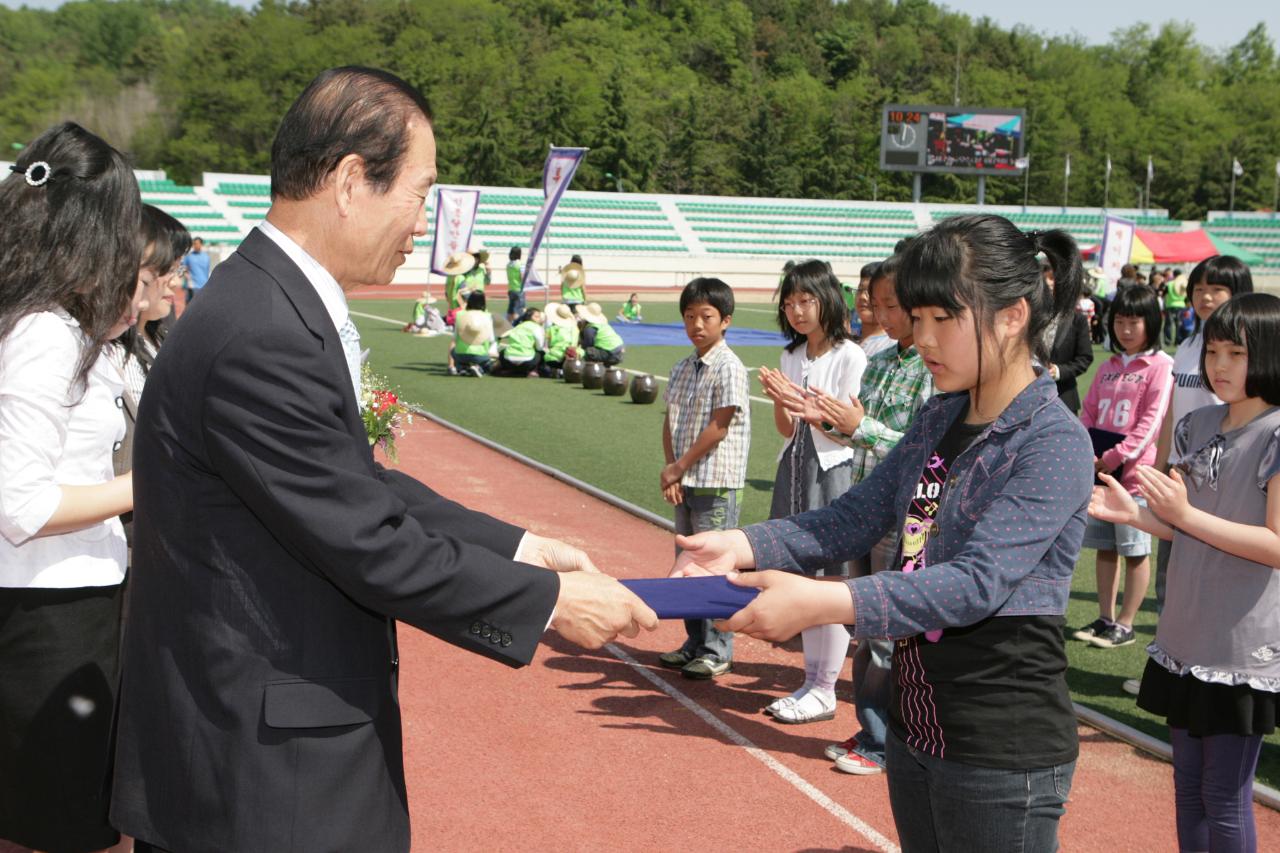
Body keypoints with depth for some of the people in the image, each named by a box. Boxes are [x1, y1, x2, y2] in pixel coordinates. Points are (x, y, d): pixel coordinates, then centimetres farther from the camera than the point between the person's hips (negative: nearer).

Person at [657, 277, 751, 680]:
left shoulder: (729, 368, -11)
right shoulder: (683, 368, 12)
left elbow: (718, 428, -15)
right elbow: (670, 422, 11)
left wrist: (678, 467, -10)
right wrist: (670, 470, -3)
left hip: (717, 484, -8)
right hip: (684, 483, 8)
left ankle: (717, 652, 6)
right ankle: (695, 644, 26)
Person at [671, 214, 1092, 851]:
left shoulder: (1054, 441, -17)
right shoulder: (939, 420, 8)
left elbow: (978, 583, -26)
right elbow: (852, 520, 5)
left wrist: (825, 602, -36)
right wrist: (742, 547, -11)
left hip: (1002, 749, -7)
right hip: (915, 727, 7)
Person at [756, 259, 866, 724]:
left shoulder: (850, 356, -9)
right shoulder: (791, 357, 11)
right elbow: (786, 429, 10)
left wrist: (809, 409, -26)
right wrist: (780, 400, -10)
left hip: (832, 472, -7)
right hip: (794, 468, 7)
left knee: (831, 583, -3)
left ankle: (825, 691, 5)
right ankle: (811, 680, 21)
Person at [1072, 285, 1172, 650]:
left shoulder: (1160, 366, -7)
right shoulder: (1108, 368, 14)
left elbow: (1150, 422, -13)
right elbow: (1089, 413, 14)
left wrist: (1113, 457, -17)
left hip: (1134, 471, -6)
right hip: (1098, 470, 6)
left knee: (1135, 551, 2)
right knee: (1104, 547, 12)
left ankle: (1125, 625, 9)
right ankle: (1105, 618, 21)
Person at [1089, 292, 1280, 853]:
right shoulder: (1197, 427, 8)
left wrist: (1184, 513, -22)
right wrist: (1135, 514, -4)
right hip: (1184, 639, 7)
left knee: (1225, 798, 2)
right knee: (1187, 786, 15)